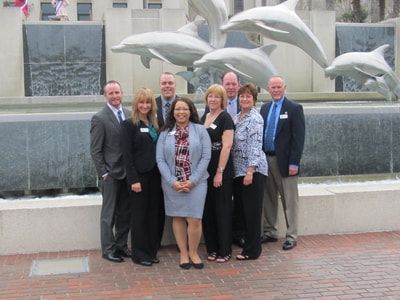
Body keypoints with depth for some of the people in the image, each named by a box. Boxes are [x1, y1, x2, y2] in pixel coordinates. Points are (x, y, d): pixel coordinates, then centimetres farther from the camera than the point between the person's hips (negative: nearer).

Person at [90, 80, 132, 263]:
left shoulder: (129, 115, 8)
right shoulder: (99, 118, -8)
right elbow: (95, 150, -8)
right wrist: (103, 173, -12)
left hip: (128, 172, 5)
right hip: (111, 174, -5)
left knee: (125, 212, 13)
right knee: (109, 213, 4)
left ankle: (121, 245, 26)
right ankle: (108, 249, 14)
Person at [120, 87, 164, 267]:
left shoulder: (154, 124, 13)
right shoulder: (129, 124, -5)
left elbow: (159, 150, 13)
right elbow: (127, 154, -10)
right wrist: (133, 179, -16)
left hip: (155, 175, 6)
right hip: (140, 176, -6)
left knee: (155, 214, 9)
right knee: (140, 215, 3)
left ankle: (151, 251, 22)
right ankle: (139, 254, 15)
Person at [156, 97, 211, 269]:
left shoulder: (200, 130, 1)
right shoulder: (165, 133, 6)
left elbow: (206, 156, -4)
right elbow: (160, 159, 2)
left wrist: (192, 180, -11)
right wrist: (172, 181, -10)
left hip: (195, 182, -2)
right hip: (172, 183, 2)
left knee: (194, 219, -5)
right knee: (178, 218, 8)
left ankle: (193, 252, 15)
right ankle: (183, 253, 20)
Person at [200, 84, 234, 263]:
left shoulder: (225, 118, -8)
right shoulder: (203, 118, 13)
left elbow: (227, 146, -14)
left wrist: (220, 172, -18)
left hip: (221, 172, -6)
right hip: (205, 171, 7)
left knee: (222, 211, 2)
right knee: (207, 211, 10)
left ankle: (225, 251, 12)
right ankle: (212, 248, 21)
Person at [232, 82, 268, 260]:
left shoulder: (255, 119, -11)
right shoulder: (237, 118, 14)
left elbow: (255, 146, -17)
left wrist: (250, 171, -21)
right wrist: (242, 171, 12)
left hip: (253, 170, -8)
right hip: (238, 170, 8)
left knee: (252, 210, -1)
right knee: (242, 208, 13)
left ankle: (252, 250, 8)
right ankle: (246, 242, 24)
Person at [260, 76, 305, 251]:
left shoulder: (294, 109, -5)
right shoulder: (264, 108, 13)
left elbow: (298, 138, -10)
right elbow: (260, 133, 14)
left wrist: (294, 163, -16)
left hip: (284, 161, -6)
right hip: (266, 159, 6)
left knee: (289, 201, 2)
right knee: (268, 199, 13)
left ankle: (291, 236, 10)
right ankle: (270, 232, 25)